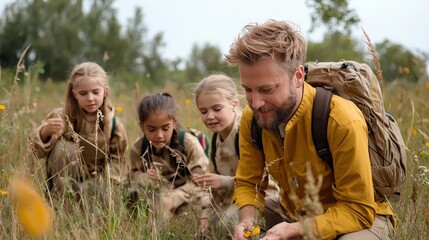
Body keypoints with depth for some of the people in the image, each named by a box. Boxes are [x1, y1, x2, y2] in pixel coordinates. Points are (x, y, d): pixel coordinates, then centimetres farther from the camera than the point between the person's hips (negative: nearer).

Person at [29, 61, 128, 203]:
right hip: (65, 180, 1)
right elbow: (38, 152, -21)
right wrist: (45, 132, -42)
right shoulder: (61, 117, -14)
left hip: (96, 178, 0)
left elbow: (117, 159, -2)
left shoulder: (114, 124, -8)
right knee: (64, 147, -29)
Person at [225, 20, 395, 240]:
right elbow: (247, 183, 1)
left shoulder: (343, 122, -30)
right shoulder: (251, 117, -13)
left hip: (361, 218, -4)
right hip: (294, 218, 5)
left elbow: (358, 210, -23)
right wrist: (248, 220, -21)